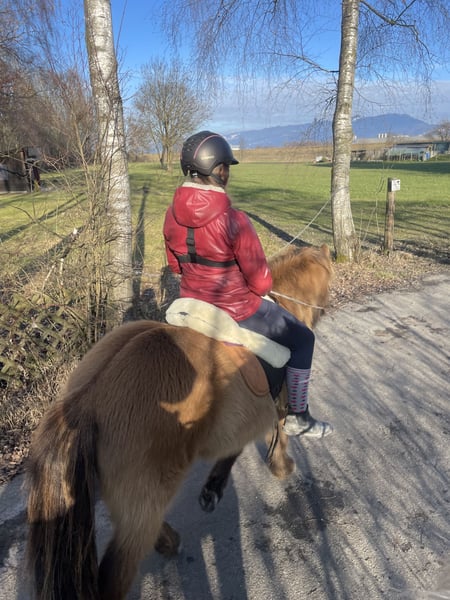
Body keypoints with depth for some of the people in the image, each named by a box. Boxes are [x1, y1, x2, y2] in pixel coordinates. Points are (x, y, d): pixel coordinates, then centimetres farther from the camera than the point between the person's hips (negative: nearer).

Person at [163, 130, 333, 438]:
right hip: (237, 313, -7)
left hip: (192, 306, 8)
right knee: (302, 338, 14)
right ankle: (298, 417, 24)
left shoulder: (172, 215, -7)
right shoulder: (234, 220, -27)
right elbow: (261, 282, -20)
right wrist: (261, 286, 2)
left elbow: (175, 265, 7)